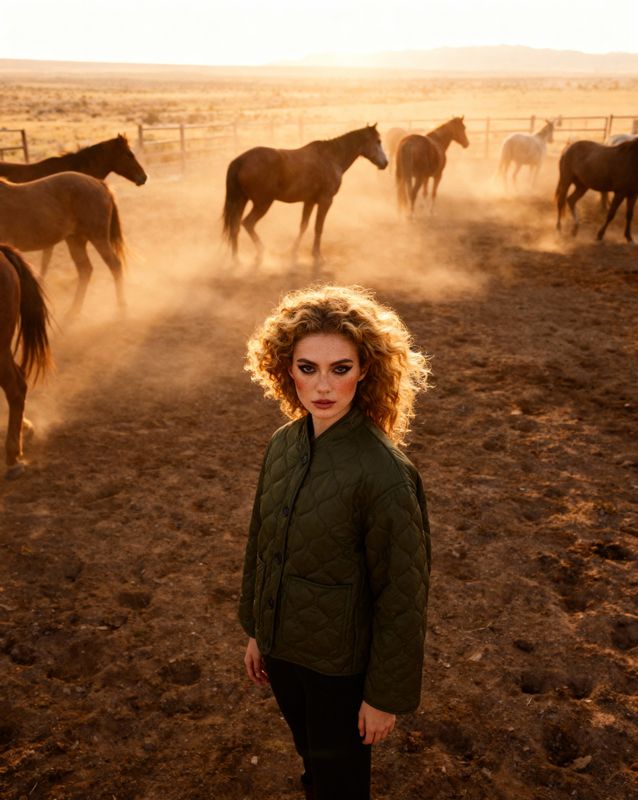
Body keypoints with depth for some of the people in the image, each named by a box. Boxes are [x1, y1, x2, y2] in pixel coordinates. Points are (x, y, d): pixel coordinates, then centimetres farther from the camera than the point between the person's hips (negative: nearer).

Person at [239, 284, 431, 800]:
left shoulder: (385, 472, -28)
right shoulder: (284, 444, -8)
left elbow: (402, 597, -20)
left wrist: (387, 696, -12)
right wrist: (256, 630, 13)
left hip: (341, 664, -5)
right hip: (282, 648, 6)